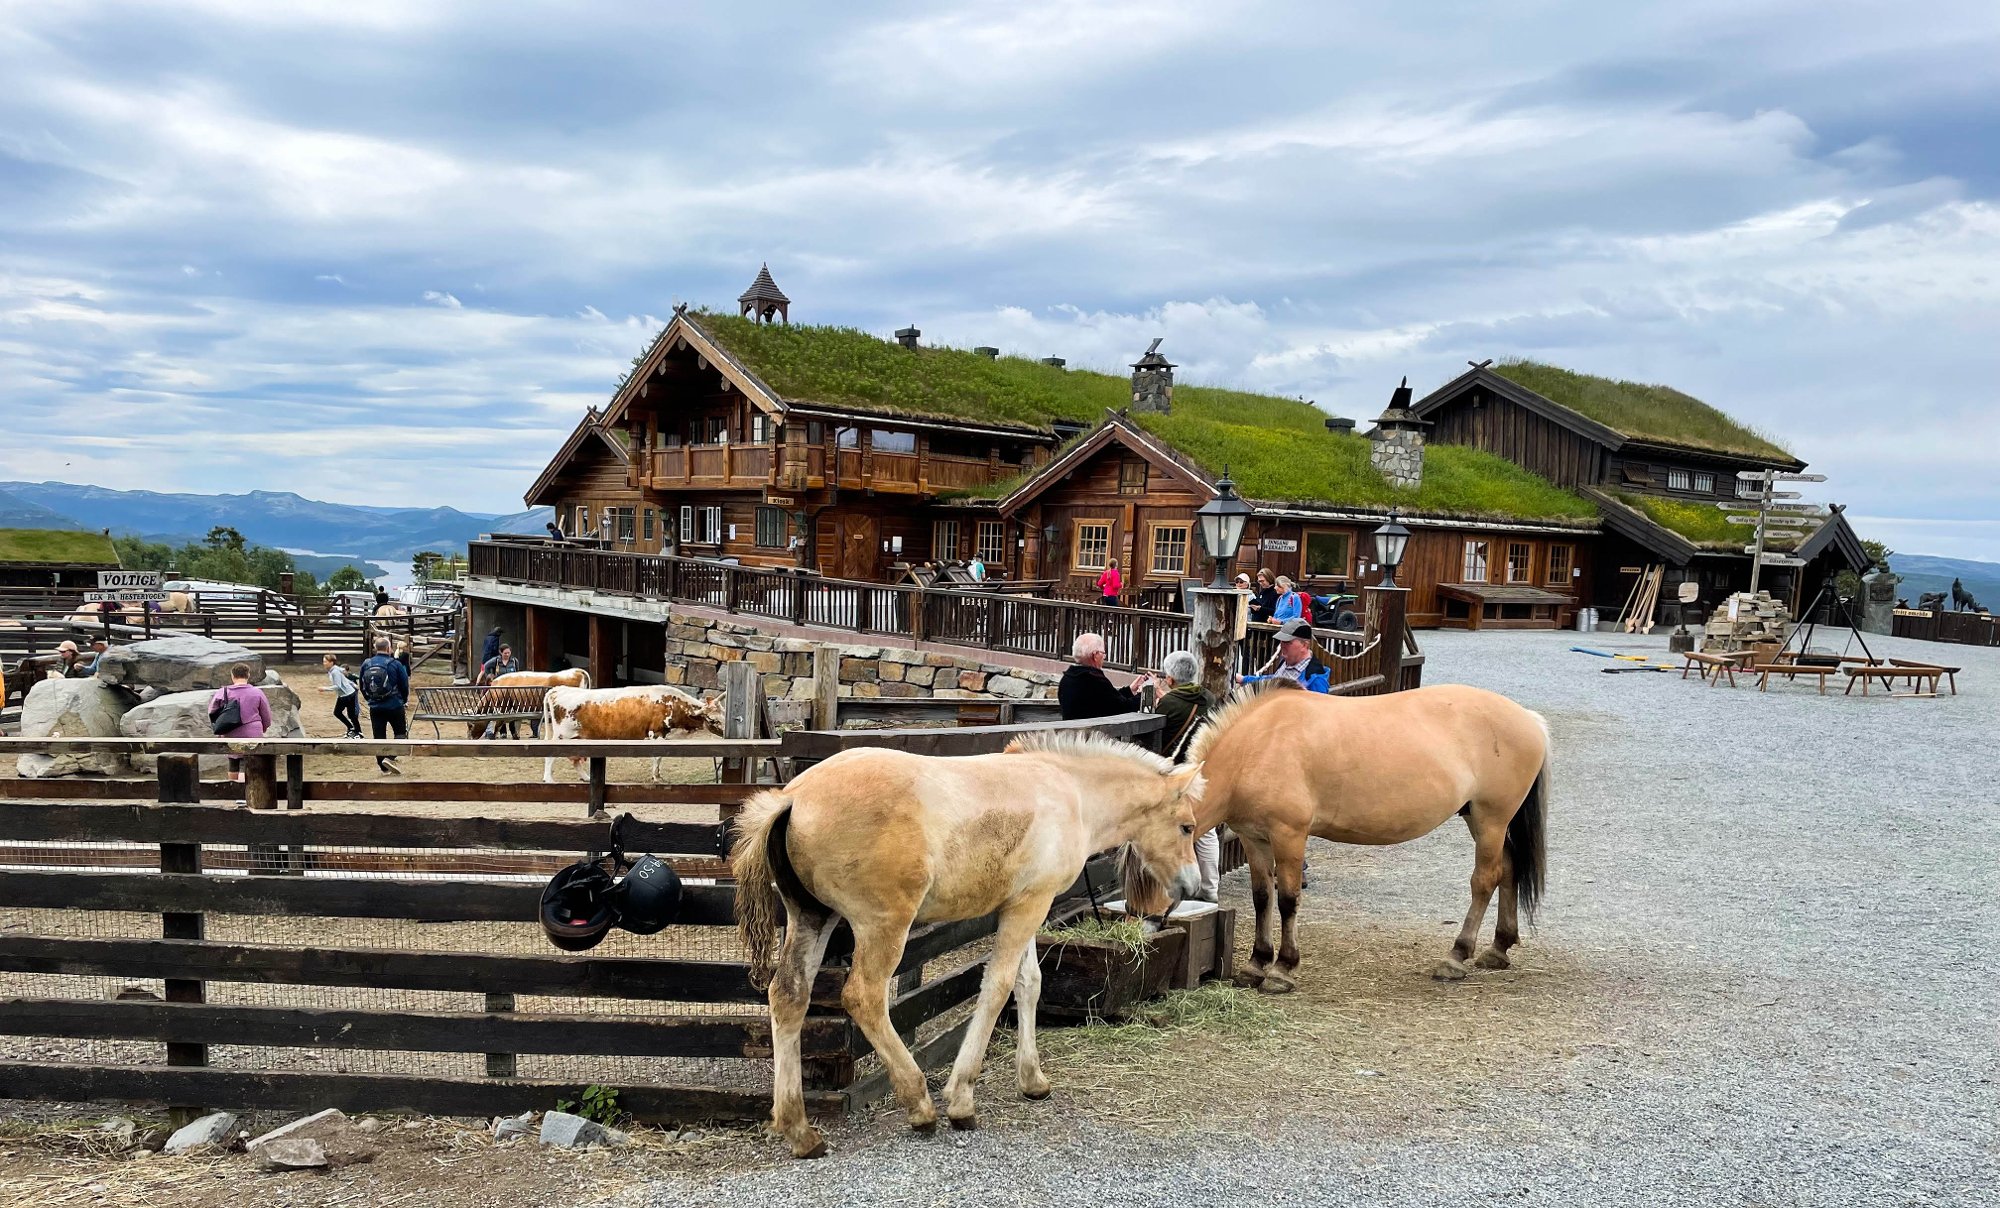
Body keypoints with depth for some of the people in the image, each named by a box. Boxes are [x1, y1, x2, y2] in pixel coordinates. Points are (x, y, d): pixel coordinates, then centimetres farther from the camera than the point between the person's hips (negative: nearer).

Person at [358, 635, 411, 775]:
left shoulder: (366, 664, 0)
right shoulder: (395, 664, -10)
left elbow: (362, 686, 9)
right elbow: (404, 685, -3)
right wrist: (404, 701, 15)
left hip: (375, 707, 4)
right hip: (394, 706, -3)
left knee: (379, 736, 9)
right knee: (401, 732, 10)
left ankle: (384, 768, 13)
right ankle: (390, 757, -10)